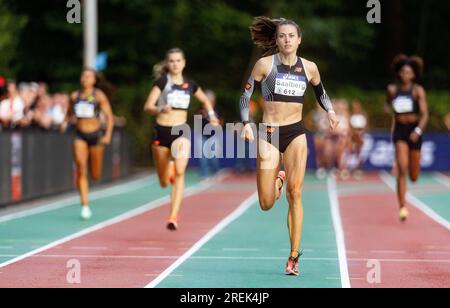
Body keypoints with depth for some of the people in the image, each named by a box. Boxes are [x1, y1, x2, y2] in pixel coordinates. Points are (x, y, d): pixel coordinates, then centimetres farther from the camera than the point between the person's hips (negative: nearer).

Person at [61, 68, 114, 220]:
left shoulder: (99, 96, -3)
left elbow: (109, 116, -5)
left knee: (95, 176, 7)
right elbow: (70, 113, 21)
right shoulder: (74, 96, 6)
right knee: (81, 169, -17)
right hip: (80, 136, 1)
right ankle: (85, 206, -14)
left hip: (95, 135, -1)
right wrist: (65, 122, 0)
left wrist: (108, 135, -17)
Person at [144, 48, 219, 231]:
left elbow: (205, 101, 26)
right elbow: (147, 107, -10)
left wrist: (212, 115, 7)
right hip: (162, 131, -1)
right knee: (164, 182, 10)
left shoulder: (190, 85, 7)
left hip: (181, 132, 1)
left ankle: (174, 216, -26)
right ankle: (169, 167, 50)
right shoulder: (162, 82, -3)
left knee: (179, 172, -25)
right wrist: (160, 109, -30)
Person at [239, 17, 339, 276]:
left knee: (295, 194, -12)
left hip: (296, 133, 1)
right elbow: (246, 94, 3)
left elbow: (321, 94, 21)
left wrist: (330, 111, 1)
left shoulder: (309, 68, 5)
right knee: (266, 205, -2)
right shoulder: (265, 64, -2)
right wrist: (247, 124, -11)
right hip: (269, 134, -1)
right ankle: (278, 179, 37)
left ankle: (294, 258, -6)